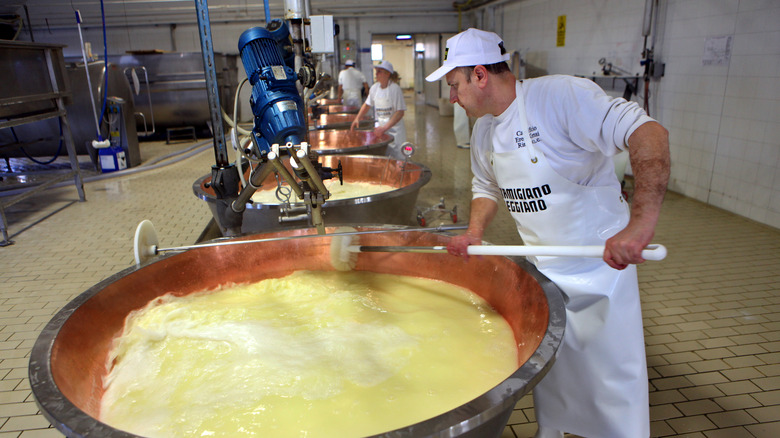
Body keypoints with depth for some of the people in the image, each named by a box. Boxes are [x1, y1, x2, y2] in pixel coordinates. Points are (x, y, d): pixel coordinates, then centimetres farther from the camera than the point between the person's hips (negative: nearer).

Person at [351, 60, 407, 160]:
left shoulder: (395, 89, -15)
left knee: (396, 158, -2)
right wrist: (357, 119, 6)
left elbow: (400, 112, -19)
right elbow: (367, 104, 18)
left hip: (394, 128, -5)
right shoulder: (374, 88, 3)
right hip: (379, 128, 5)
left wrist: (385, 128, -25)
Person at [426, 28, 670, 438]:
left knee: (614, 382, 6)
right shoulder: (483, 131, 3)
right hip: (541, 272, 7)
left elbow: (649, 133, -30)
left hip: (601, 265, -6)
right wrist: (474, 232, -2)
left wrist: (641, 221, -41)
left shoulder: (562, 94, -22)